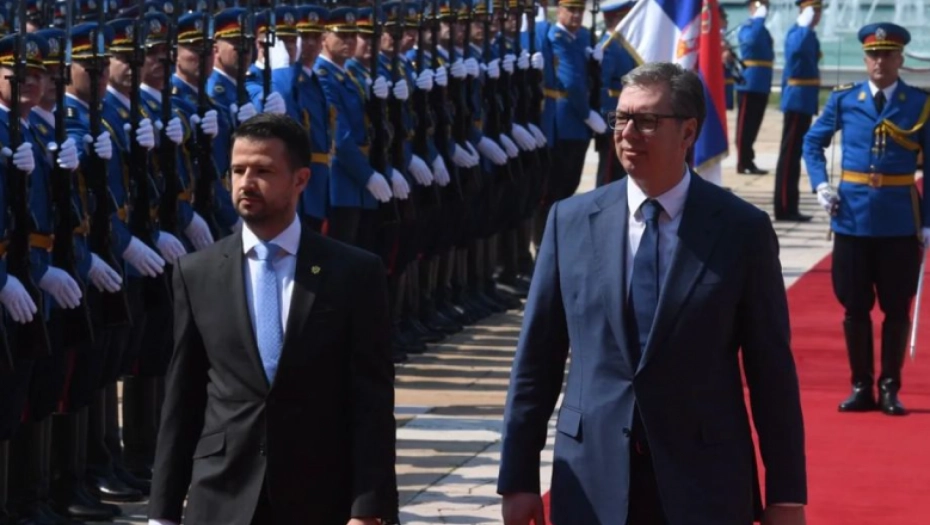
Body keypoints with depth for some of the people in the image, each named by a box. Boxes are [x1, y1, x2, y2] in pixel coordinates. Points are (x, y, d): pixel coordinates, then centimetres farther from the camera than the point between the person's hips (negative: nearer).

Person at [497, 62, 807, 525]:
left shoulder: (742, 230, -2)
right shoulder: (571, 221, 4)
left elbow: (772, 369, 0)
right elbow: (536, 359, 7)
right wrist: (518, 478, 4)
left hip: (705, 487, -2)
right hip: (594, 485, 2)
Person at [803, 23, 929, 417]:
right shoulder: (844, 99, 3)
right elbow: (813, 142, 14)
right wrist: (821, 184, -2)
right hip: (853, 218, 1)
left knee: (897, 308, 4)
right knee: (855, 307, 6)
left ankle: (890, 388, 13)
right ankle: (861, 387, 16)